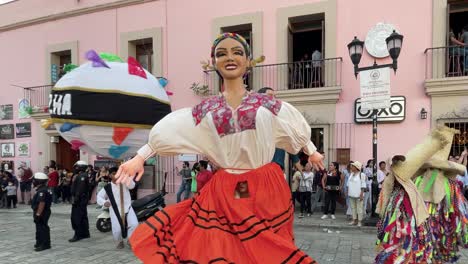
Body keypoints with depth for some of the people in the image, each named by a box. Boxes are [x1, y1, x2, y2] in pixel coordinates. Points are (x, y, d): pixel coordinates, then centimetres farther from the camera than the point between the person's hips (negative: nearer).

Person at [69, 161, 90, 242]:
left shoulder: (82, 176, -15)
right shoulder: (79, 175, 18)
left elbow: (80, 189, -23)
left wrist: (76, 199, -23)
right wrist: (74, 199, 19)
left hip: (80, 200, -11)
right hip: (81, 200, 11)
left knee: (76, 217, -9)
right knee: (83, 217, 14)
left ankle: (78, 235, -6)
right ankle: (85, 233, 22)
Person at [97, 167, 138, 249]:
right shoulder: (107, 188, 4)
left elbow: (132, 185, -19)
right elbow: (99, 196, 11)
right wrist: (104, 202, -11)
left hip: (127, 208, 0)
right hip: (115, 211, 1)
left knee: (134, 224, -18)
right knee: (117, 230, -6)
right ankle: (120, 242, 28)